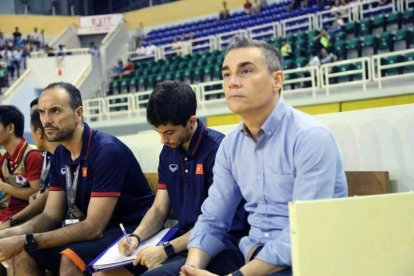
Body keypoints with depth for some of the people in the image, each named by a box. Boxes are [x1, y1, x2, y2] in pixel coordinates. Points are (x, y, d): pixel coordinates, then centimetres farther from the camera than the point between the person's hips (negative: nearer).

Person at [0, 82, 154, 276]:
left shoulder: (107, 151, -23)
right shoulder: (60, 155, 3)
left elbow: (93, 227, -26)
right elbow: (51, 215, 4)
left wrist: (27, 241, -28)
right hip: (94, 229, 8)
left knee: (70, 260, -32)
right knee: (21, 254, -4)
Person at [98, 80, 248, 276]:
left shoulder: (217, 149, -15)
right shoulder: (168, 152, 10)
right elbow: (159, 209, 14)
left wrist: (167, 251, -20)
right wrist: (136, 236, -6)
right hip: (183, 241, 7)